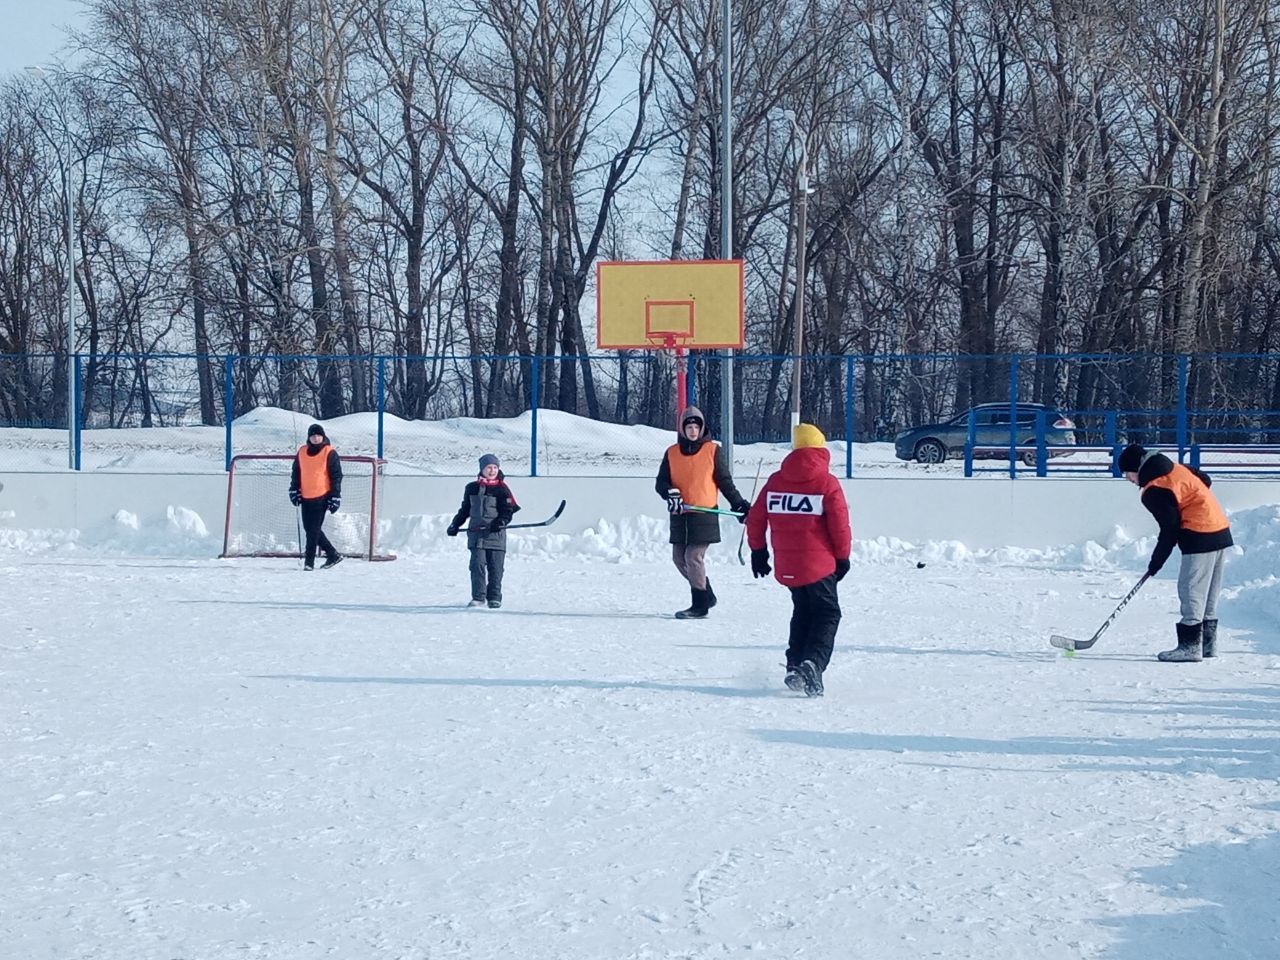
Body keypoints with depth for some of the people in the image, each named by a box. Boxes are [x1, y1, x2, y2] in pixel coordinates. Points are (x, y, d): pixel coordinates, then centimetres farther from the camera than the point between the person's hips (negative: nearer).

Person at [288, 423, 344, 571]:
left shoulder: (329, 453, -5)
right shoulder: (302, 452, 10)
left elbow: (336, 476, -4)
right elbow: (296, 472, 19)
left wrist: (335, 497, -9)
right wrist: (294, 490, 10)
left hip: (321, 497, -6)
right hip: (306, 497, 6)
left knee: (314, 529, -8)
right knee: (309, 529, 9)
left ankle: (309, 561, -2)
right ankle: (332, 555, 20)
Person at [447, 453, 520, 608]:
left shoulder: (502, 489, 1)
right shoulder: (472, 488, 11)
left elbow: (509, 510, -2)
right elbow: (465, 509, 21)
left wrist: (502, 521, -20)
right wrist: (455, 525, 15)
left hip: (496, 533, -2)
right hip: (476, 533, 2)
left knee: (495, 567, -1)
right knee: (477, 565, -5)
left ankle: (494, 598, 9)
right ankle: (478, 597, 1)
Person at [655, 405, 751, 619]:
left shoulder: (713, 450, 2)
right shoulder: (672, 453, 10)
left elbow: (725, 482, 7)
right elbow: (661, 482, 7)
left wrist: (740, 505, 6)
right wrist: (671, 494, -13)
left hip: (704, 513, -5)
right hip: (679, 514, 5)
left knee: (694, 557, -12)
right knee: (679, 558, 8)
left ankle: (700, 604, -4)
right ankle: (706, 595, 24)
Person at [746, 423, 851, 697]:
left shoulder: (775, 481, 4)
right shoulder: (827, 483, -9)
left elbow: (755, 518, 8)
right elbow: (840, 524, -9)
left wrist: (758, 550, 21)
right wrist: (843, 556, 4)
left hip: (786, 567, 5)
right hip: (818, 565, -5)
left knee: (803, 611, 22)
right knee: (827, 615, 4)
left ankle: (795, 664, 12)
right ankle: (812, 664, -17)